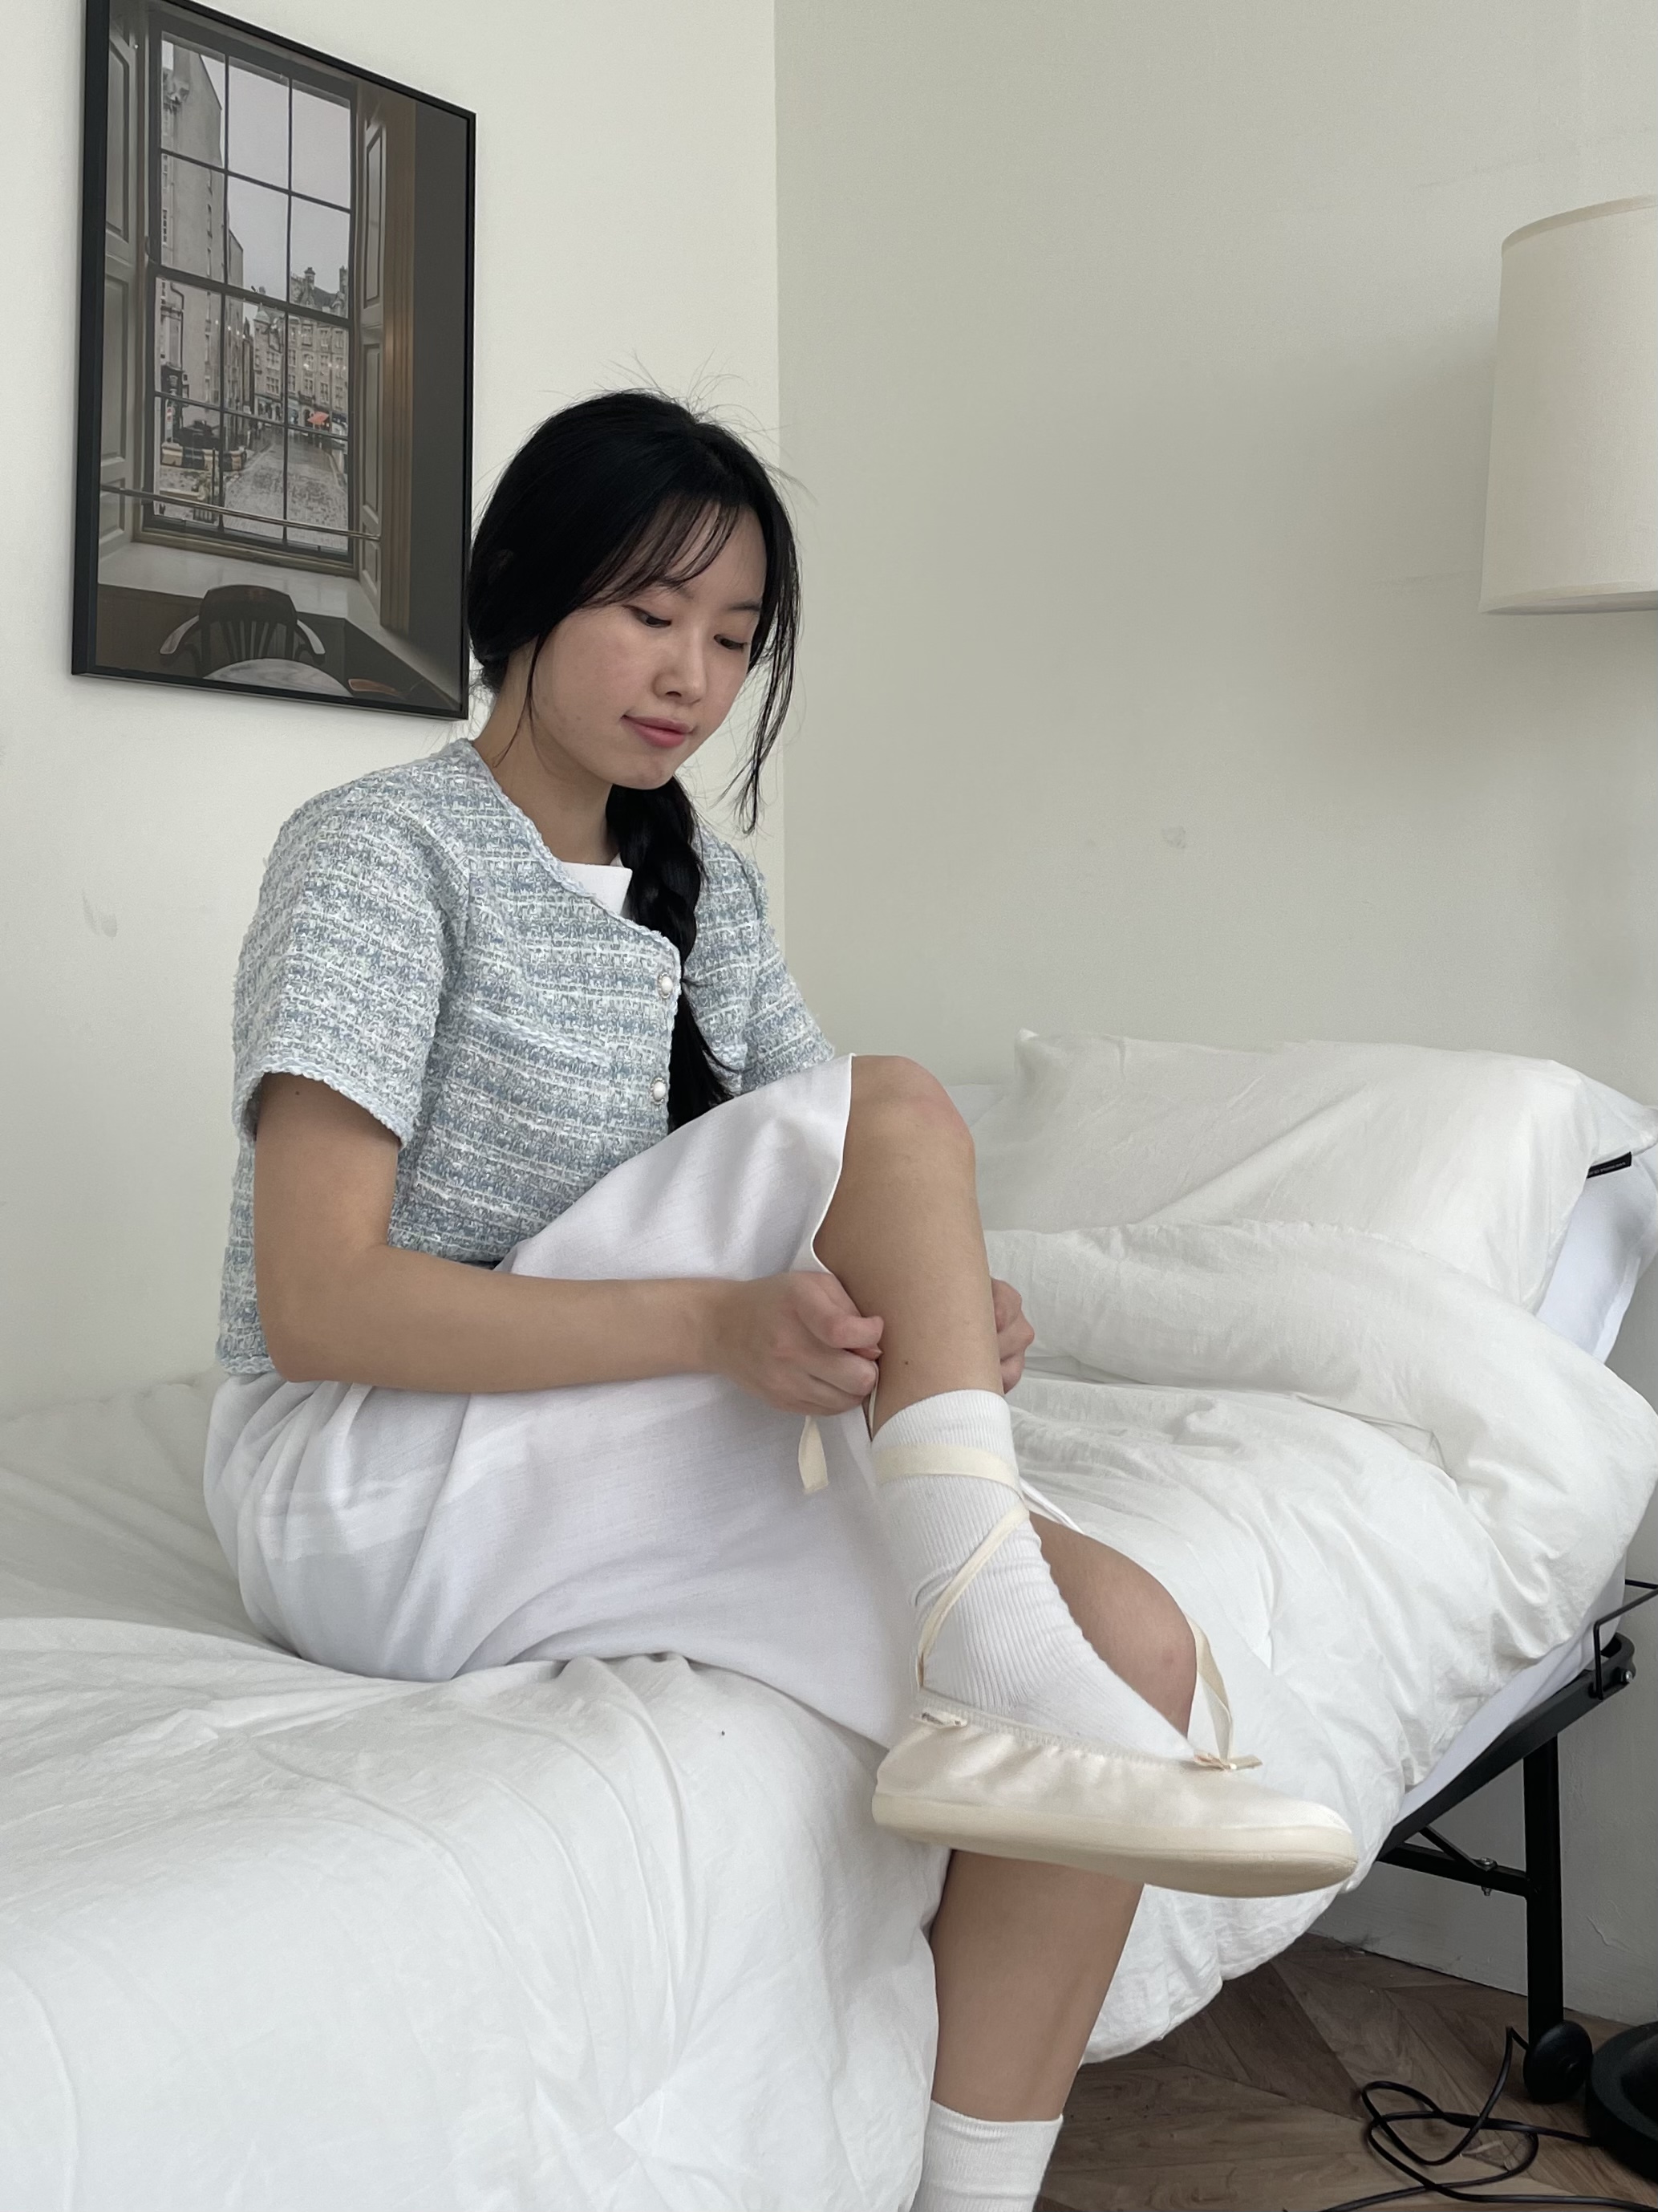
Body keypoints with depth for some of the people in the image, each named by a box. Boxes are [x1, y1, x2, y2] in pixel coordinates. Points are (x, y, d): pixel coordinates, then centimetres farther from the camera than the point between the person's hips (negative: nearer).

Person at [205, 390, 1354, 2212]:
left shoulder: (706, 889, 14)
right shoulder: (381, 851, -9)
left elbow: (822, 1224, 9)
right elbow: (311, 1302, -19)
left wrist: (942, 1318, -16)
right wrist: (714, 1322, -30)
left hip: (595, 1489, 7)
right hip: (367, 1501, -6)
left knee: (1130, 1638, -16)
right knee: (888, 1104, -21)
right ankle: (1003, 1688, -24)